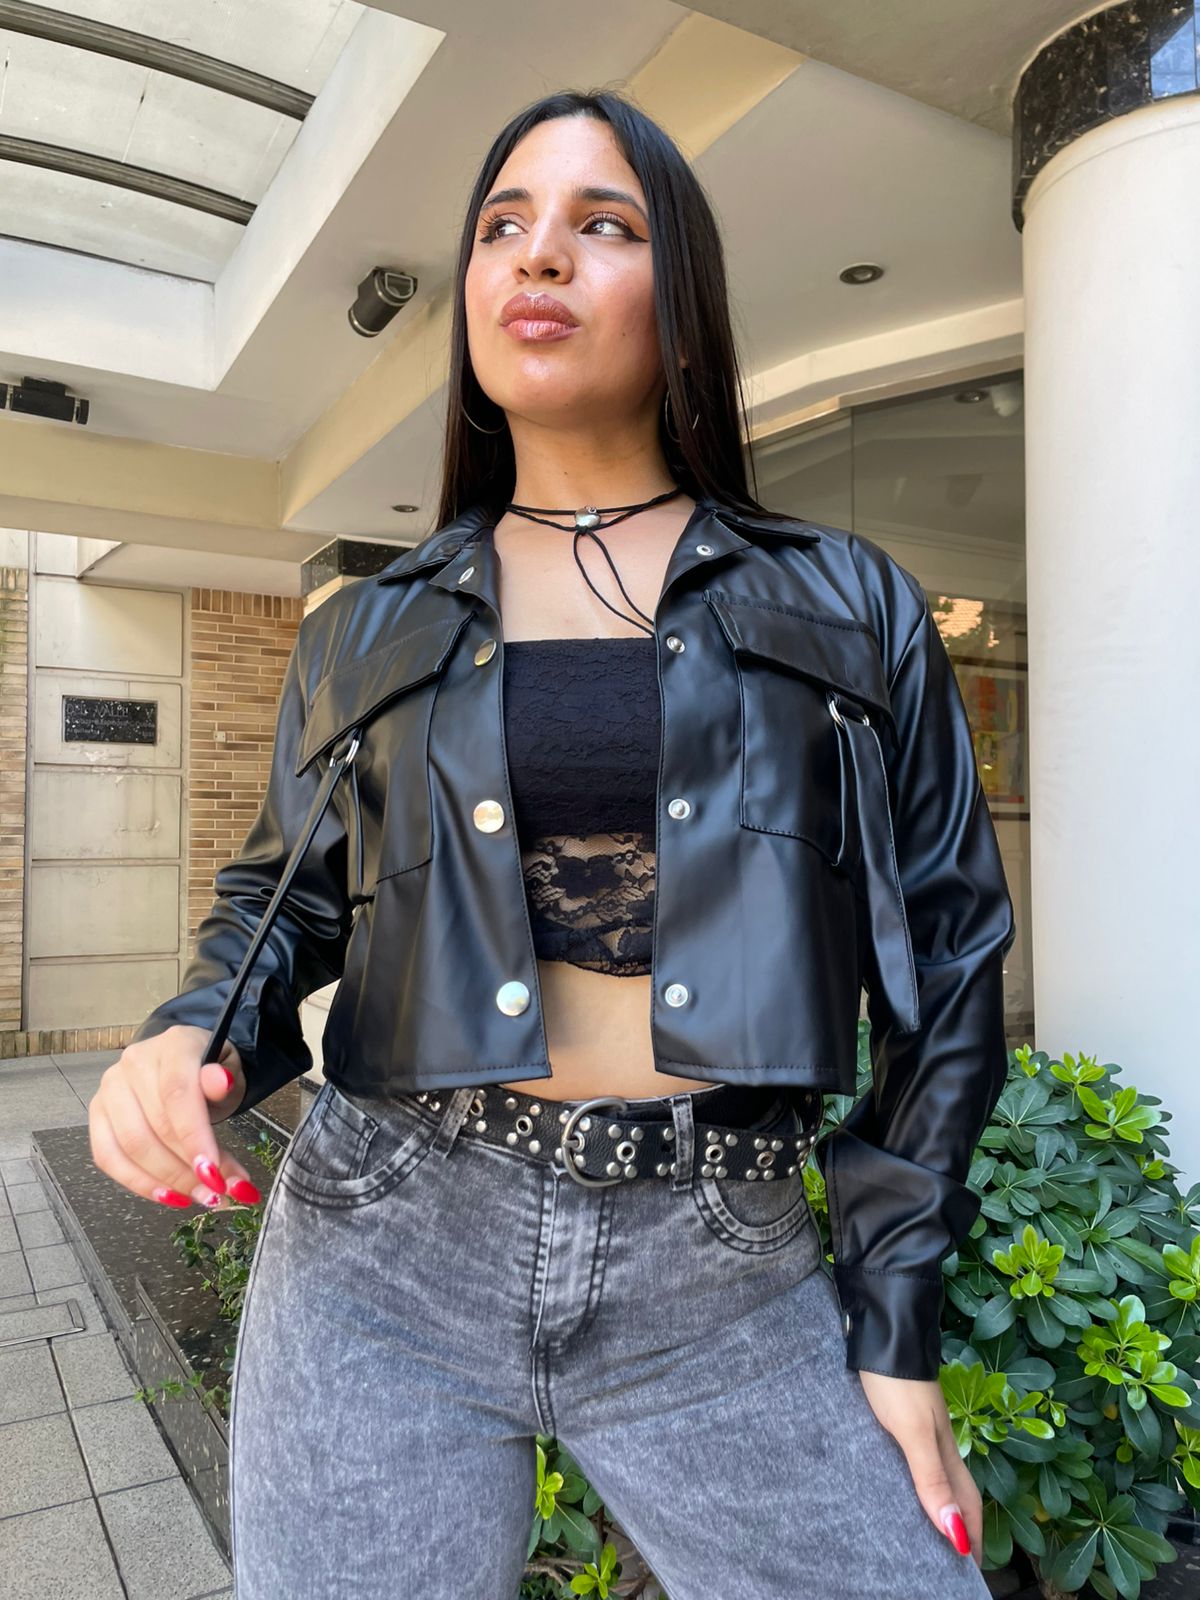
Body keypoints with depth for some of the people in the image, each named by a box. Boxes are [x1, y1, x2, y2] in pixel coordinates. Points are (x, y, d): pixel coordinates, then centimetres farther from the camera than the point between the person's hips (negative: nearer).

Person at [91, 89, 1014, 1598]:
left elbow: (946, 957, 4)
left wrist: (893, 1320, 3)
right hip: (382, 1247, 1)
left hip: (718, 1284, 0)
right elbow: (284, 899, 15)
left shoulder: (848, 610, 4)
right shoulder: (369, 634, 8)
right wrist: (187, 1039, -8)